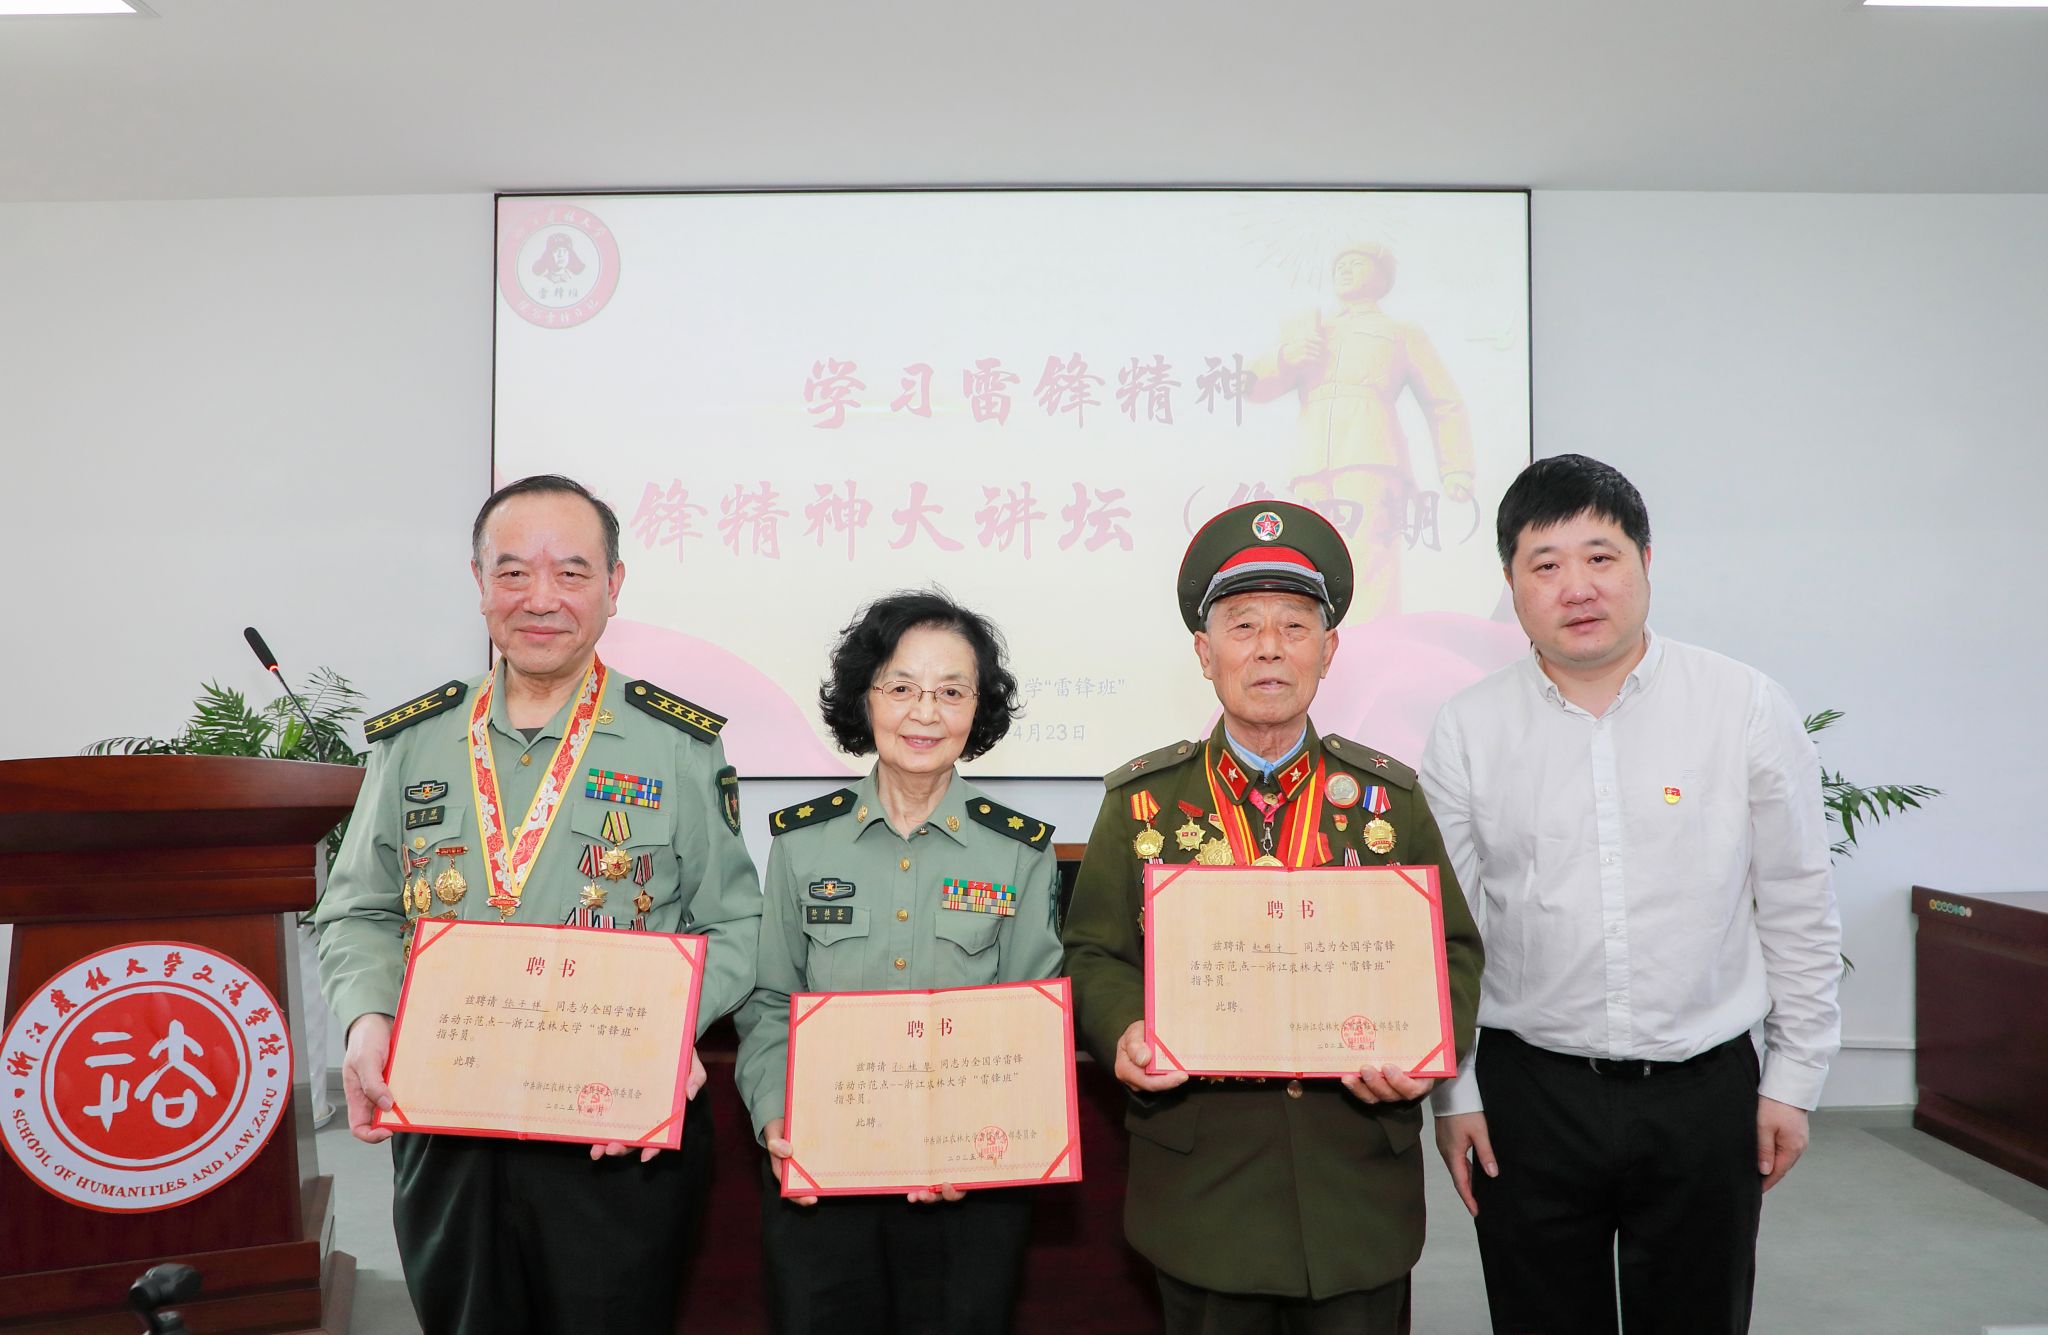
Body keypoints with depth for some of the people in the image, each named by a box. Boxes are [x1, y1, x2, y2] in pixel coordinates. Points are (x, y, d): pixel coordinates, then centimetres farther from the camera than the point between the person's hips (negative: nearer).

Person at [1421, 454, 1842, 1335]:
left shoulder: (1747, 708, -3)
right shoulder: (1466, 731, -3)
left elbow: (1799, 911, 3)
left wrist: (1793, 1079, 5)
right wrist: (1452, 1093, 3)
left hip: (1707, 1096, 0)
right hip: (1528, 1093, 0)